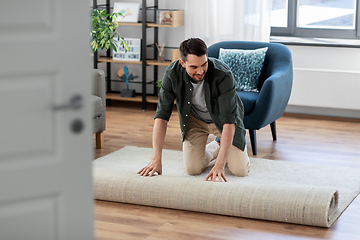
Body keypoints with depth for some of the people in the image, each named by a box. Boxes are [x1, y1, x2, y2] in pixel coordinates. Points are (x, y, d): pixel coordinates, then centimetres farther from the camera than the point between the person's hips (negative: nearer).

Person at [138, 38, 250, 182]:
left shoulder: (223, 75, -36)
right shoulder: (172, 74, -28)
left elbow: (228, 121, -39)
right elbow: (162, 116, -25)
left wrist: (219, 165, -46)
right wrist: (156, 159, -32)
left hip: (221, 119, -2)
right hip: (194, 119, 2)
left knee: (240, 171, -9)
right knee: (192, 169, -10)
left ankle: (224, 147, 25)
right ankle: (215, 148, 22)